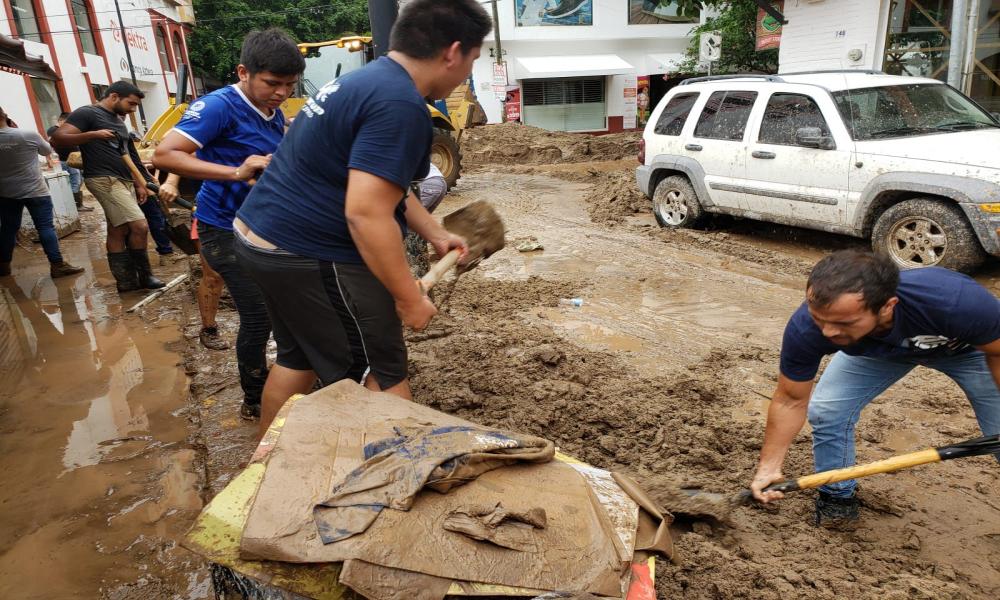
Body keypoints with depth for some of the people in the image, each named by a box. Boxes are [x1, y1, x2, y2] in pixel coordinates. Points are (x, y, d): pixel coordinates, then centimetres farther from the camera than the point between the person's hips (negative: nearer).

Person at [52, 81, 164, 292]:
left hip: (124, 181, 9)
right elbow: (58, 137, -13)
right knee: (139, 226, -16)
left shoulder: (118, 122, 22)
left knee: (118, 232, 8)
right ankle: (144, 276, -3)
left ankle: (126, 281, 10)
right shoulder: (87, 113, -5)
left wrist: (139, 184, 18)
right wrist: (93, 134, -24)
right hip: (105, 180, -9)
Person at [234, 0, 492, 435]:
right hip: (309, 256, -10)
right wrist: (410, 297, -18)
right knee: (383, 372, 4)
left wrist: (436, 236, 26)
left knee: (299, 358, 24)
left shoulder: (367, 82, 13)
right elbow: (365, 214, -27)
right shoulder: (400, 105, -21)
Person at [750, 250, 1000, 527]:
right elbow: (790, 401, -21)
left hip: (966, 346, 0)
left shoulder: (959, 301, -44)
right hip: (871, 348, 1)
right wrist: (769, 467, -21)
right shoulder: (806, 328, -38)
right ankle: (837, 496, 11)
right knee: (825, 411, -15)